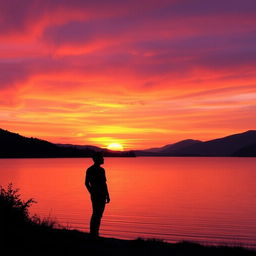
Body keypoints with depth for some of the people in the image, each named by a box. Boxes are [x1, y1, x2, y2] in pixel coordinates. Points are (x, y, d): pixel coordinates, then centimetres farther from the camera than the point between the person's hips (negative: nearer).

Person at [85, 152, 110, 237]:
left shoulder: (102, 170, 12)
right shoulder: (90, 170, -7)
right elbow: (87, 183, -10)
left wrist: (107, 195, 15)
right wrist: (92, 193, -13)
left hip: (102, 195, 7)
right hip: (96, 195, -7)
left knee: (99, 214, 9)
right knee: (95, 214, -8)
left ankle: (96, 233, 14)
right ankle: (92, 233, -4)